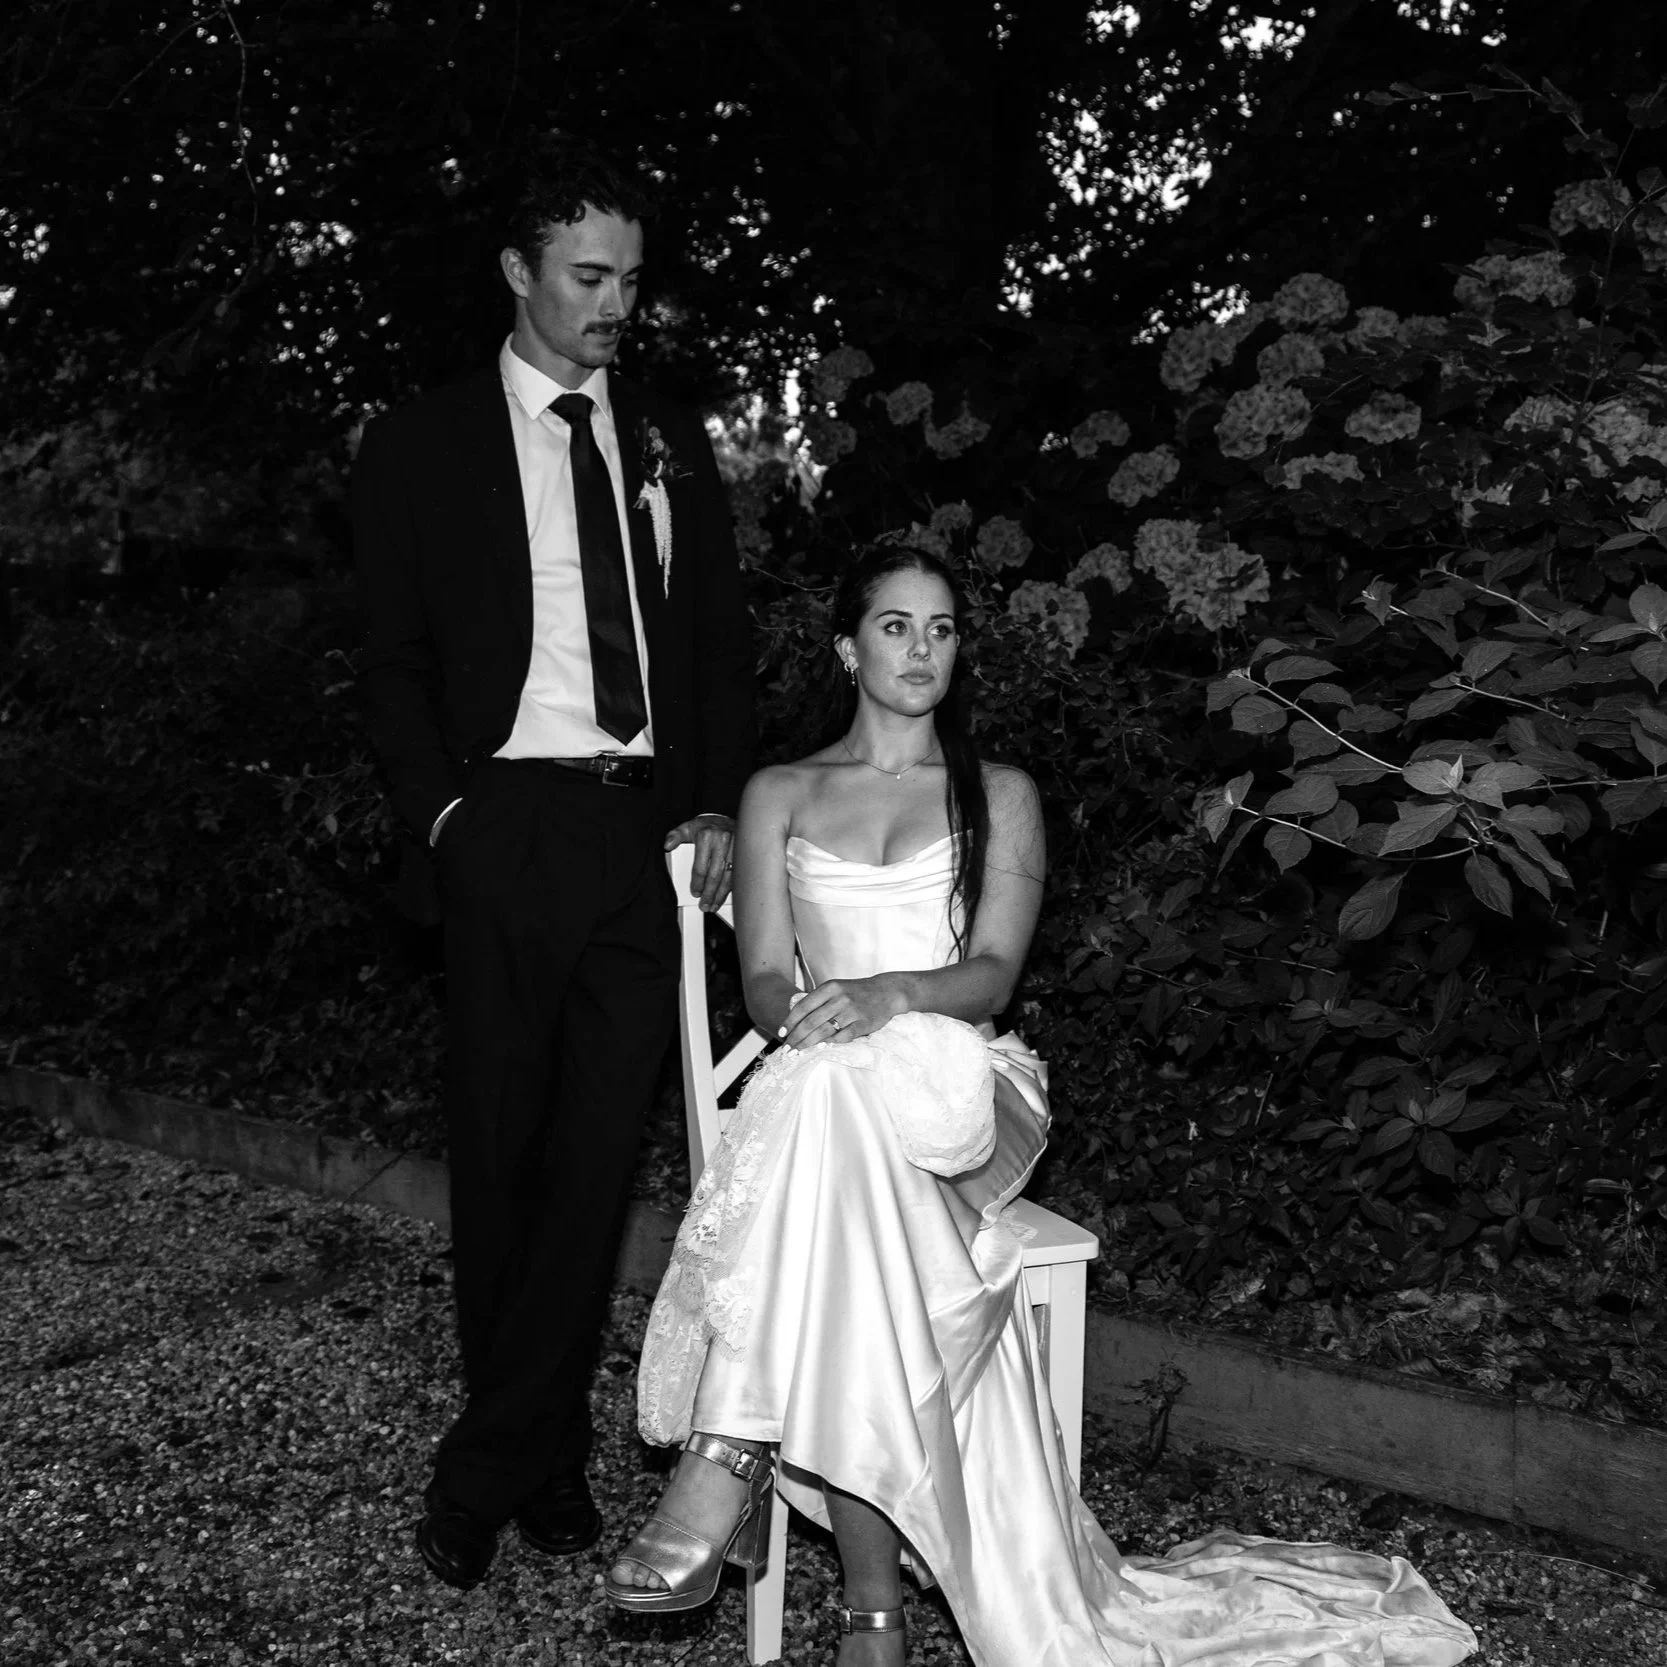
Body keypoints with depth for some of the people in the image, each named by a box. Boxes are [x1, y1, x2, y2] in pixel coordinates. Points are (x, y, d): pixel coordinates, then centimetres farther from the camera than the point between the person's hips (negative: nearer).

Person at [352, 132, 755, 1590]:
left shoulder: (671, 444, 15)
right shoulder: (425, 447, 7)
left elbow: (722, 646, 15)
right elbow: (394, 661, 5)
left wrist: (719, 808, 2)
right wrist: (443, 812, -8)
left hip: (652, 831, 2)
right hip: (509, 829, -2)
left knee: (601, 1149, -1)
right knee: (501, 1152, 3)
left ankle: (484, 1468, 8)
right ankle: (546, 1455, 17)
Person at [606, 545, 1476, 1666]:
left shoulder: (1001, 797, 16)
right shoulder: (780, 796, 19)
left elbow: (993, 975, 1)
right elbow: (765, 981, 8)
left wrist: (887, 996, -22)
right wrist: (810, 1017, -18)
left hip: (961, 1085, -1)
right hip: (822, 1100, 1)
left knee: (843, 1093, -38)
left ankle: (730, 1454, -43)